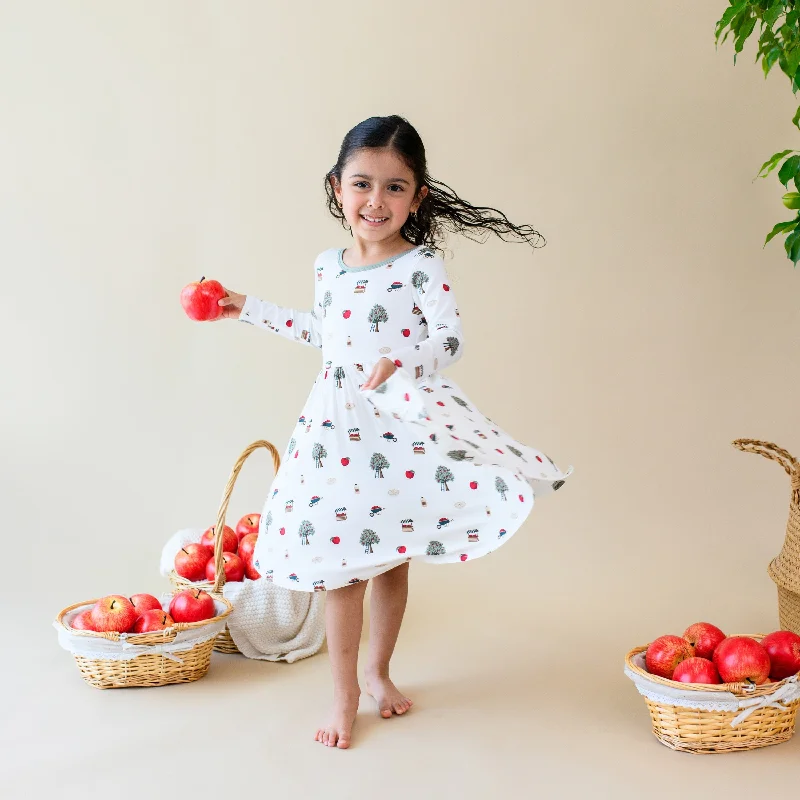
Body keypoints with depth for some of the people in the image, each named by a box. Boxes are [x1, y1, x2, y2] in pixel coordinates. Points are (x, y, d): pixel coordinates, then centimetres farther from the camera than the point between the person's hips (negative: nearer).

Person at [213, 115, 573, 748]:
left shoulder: (421, 266, -10)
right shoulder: (329, 265, 6)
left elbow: (450, 337, -18)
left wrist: (401, 361, -36)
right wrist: (250, 309, 26)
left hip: (403, 424, -3)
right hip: (338, 424, 3)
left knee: (393, 558, 11)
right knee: (343, 565, 3)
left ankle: (379, 670, 32)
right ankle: (345, 694, 16)